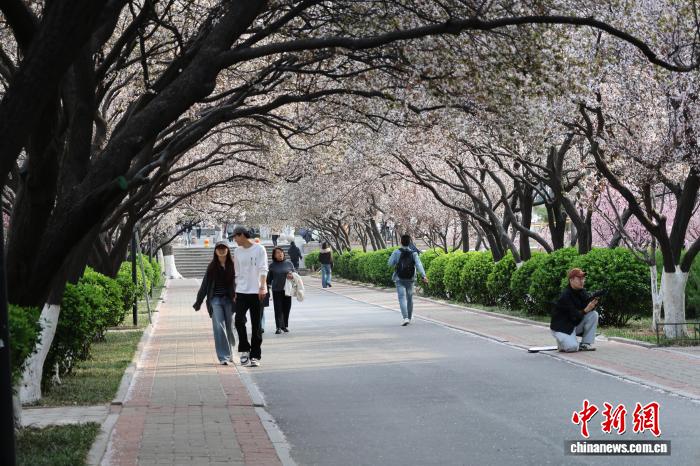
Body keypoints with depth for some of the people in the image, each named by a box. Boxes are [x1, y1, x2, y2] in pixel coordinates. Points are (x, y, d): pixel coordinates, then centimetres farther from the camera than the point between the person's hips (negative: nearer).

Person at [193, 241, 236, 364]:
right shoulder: (212, 266, 6)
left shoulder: (233, 265, 3)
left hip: (229, 299, 0)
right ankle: (223, 357, -9)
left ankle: (228, 353, 27)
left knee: (228, 327, 5)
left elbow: (237, 283, 0)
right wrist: (198, 301, 10)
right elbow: (205, 285, 10)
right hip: (215, 299, 0)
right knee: (219, 327, -9)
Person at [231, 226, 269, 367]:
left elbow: (263, 269, -10)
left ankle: (255, 356, 7)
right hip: (242, 292, 3)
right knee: (239, 320, -13)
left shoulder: (259, 249, -2)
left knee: (256, 325, 1)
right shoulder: (237, 252, 12)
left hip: (256, 292, -3)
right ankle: (244, 350, 2)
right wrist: (235, 292, 15)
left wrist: (262, 287, -22)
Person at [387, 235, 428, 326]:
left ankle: (405, 318, -23)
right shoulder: (413, 253, -5)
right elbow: (418, 264, -15)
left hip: (399, 279, -2)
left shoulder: (396, 253, -8)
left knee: (402, 298, -7)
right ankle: (409, 318, 27)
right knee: (409, 298, 16)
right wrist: (424, 276, -22)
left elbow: (390, 263, -5)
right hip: (410, 279, 2)